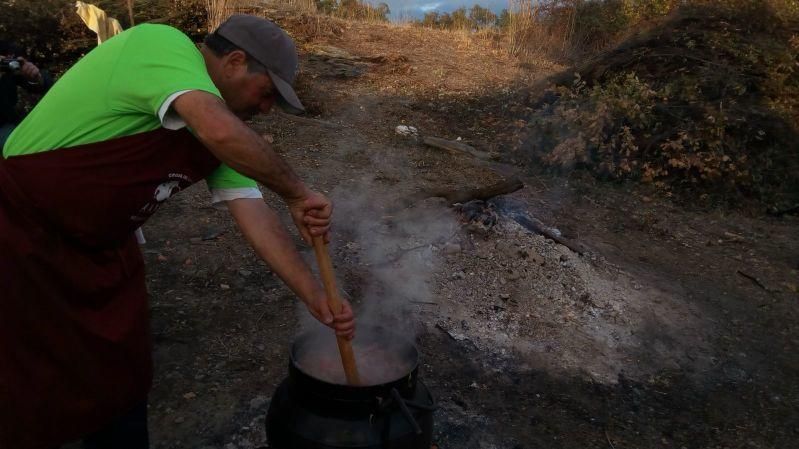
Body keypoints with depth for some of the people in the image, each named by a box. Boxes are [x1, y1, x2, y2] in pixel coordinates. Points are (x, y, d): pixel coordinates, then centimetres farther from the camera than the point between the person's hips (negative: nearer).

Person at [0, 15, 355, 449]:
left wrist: (314, 295, -8)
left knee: (122, 376, 13)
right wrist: (296, 193, -27)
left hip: (99, 247, 8)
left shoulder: (212, 122, 1)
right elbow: (223, 133, -42)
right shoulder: (163, 45, -23)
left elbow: (253, 213, -3)